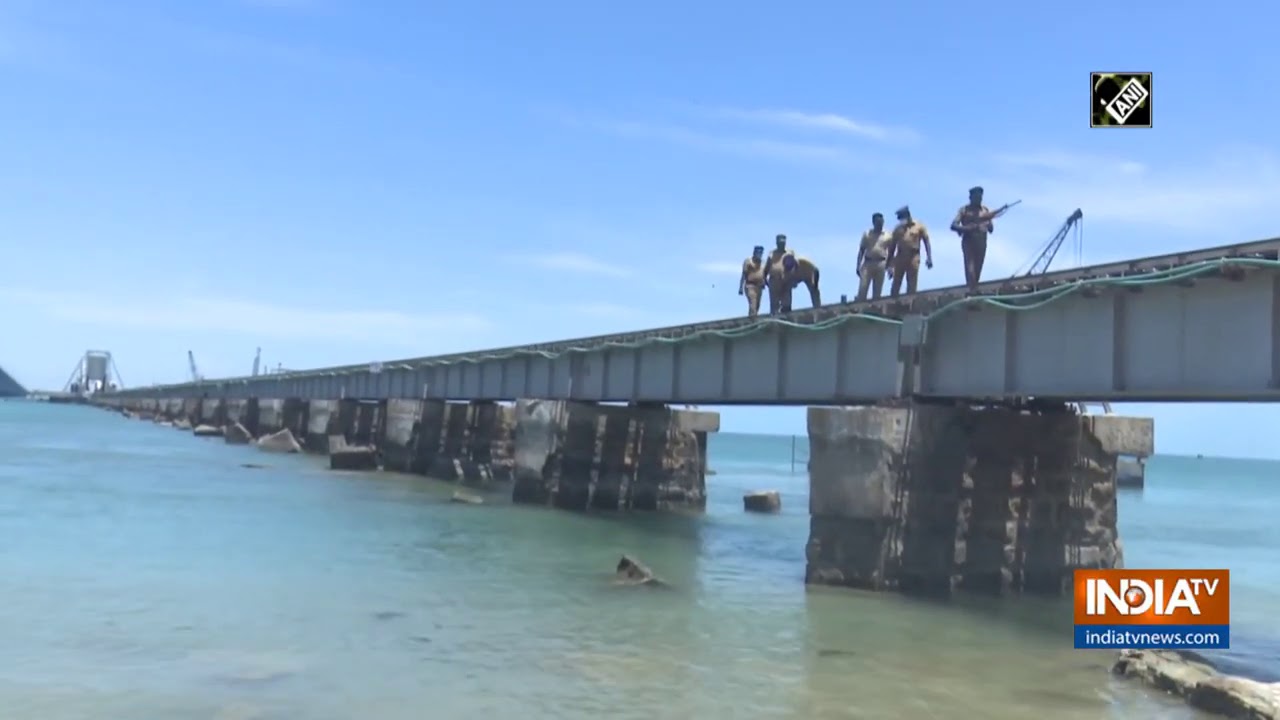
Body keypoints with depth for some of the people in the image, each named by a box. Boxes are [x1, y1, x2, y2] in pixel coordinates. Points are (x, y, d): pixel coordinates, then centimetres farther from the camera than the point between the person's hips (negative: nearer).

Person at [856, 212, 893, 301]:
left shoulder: (888, 236, 8)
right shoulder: (867, 234, 8)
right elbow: (861, 250, 7)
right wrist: (858, 266, -2)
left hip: (881, 264, 0)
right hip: (867, 263, 0)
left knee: (877, 291, 1)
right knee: (862, 289, -9)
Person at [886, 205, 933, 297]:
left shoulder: (919, 226, 9)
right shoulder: (898, 228, 15)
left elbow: (927, 241, 4)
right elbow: (892, 245, 14)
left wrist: (929, 258, -7)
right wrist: (889, 262, 8)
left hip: (913, 257, -2)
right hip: (900, 257, 2)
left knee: (912, 284, -4)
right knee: (896, 283, -2)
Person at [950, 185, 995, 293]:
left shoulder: (985, 210, 13)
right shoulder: (964, 210, 3)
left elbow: (991, 229, 11)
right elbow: (953, 226, -4)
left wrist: (989, 224, -12)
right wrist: (966, 228, -20)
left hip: (981, 242, 4)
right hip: (968, 242, -4)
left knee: (978, 268, 5)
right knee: (970, 266, -15)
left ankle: (975, 289, 13)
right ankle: (971, 290, -24)